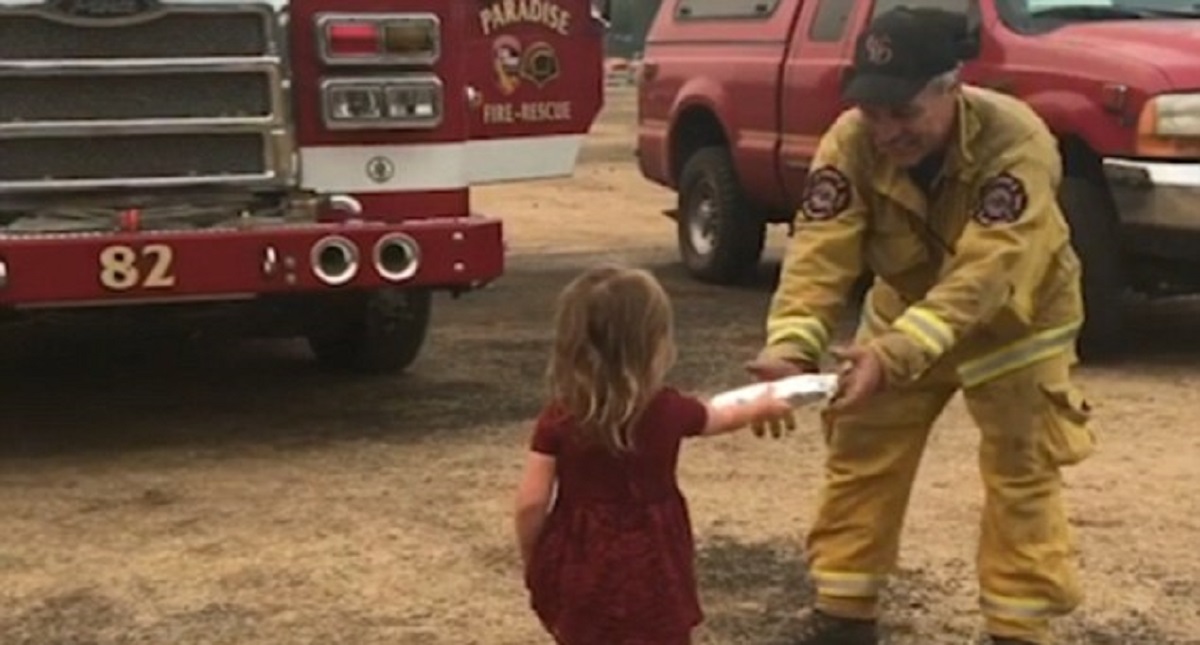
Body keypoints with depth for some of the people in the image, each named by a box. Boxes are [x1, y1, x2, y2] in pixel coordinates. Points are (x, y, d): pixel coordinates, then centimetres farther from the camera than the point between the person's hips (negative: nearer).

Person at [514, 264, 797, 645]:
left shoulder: (558, 418, -11)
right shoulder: (669, 411, -9)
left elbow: (531, 502, -11)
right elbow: (719, 418, 13)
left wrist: (532, 562, 7)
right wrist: (761, 407, 35)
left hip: (577, 571, 1)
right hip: (648, 572, -1)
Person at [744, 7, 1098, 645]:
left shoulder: (1016, 143, -36)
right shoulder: (850, 142, -25)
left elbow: (981, 276, -44)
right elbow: (820, 252, -32)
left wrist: (894, 354, -57)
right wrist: (790, 347, -50)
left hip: (1012, 321, -4)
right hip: (905, 309, 4)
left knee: (1021, 474, -2)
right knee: (859, 456, 7)